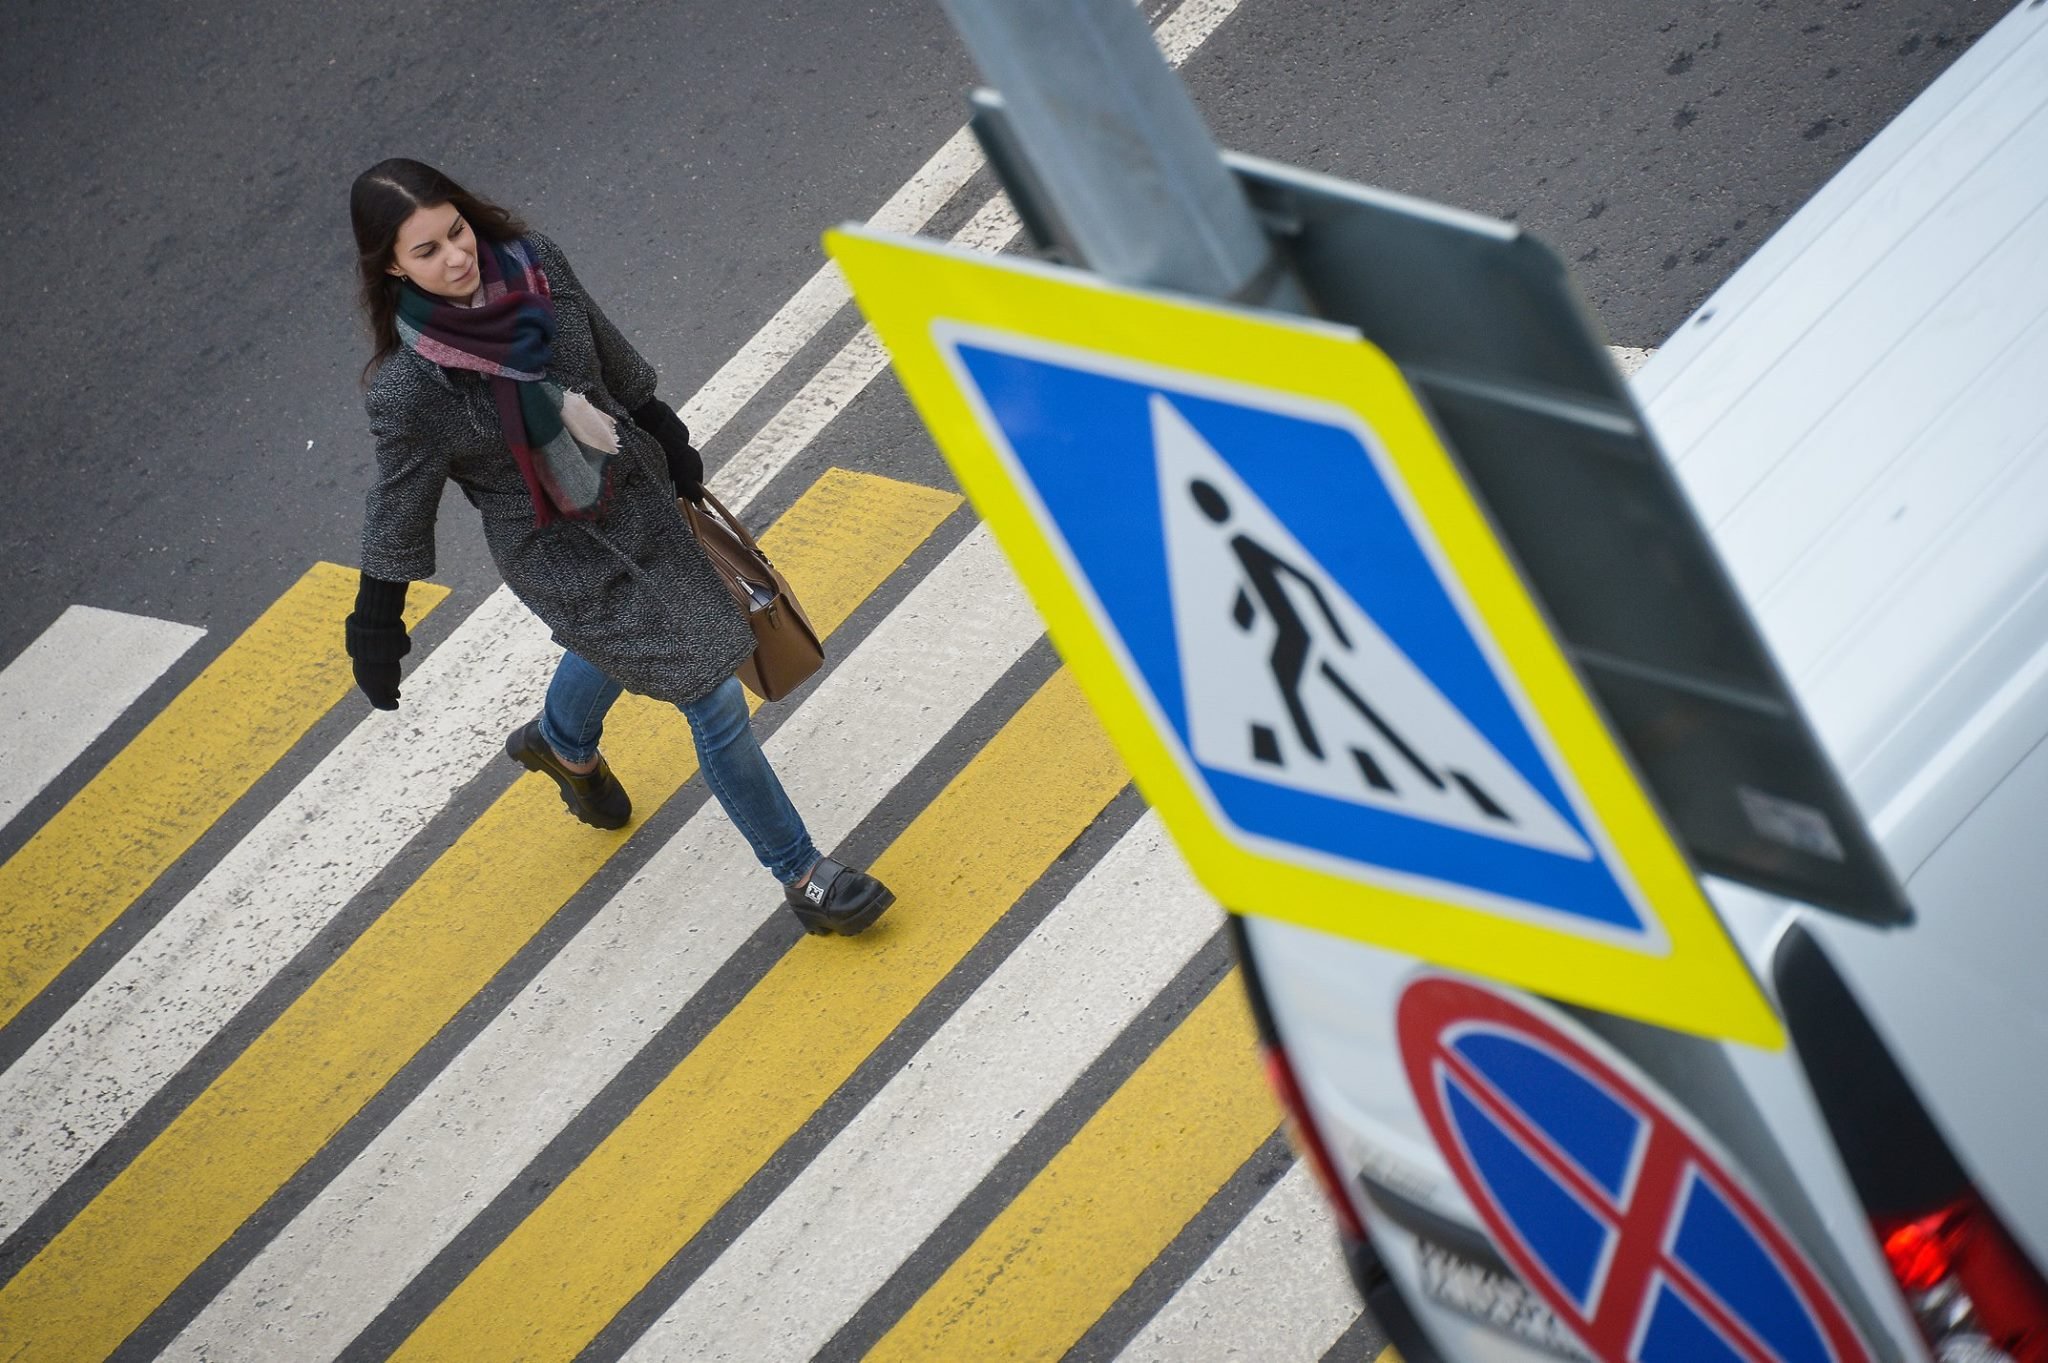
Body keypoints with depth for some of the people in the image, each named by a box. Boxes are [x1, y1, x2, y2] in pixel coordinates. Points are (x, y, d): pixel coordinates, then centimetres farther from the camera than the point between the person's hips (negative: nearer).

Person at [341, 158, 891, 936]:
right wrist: (376, 622, -6)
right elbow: (399, 508, -16)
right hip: (557, 554, -6)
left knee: (616, 638, 34)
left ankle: (560, 743, 69)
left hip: (637, 493, 6)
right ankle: (801, 877, 15)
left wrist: (666, 438, 17)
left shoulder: (532, 265, -16)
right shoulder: (408, 388, -30)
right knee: (715, 704, -4)